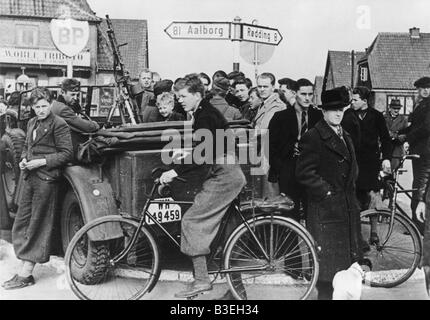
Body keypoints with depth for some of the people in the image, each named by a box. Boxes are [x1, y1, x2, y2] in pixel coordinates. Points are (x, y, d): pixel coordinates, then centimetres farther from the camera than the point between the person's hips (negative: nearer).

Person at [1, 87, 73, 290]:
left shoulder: (59, 124, -8)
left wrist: (42, 162, -17)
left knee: (38, 228, -1)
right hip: (30, 178, 9)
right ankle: (25, 271, 17)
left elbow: (66, 153, -12)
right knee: (21, 224, 9)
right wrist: (24, 160, 7)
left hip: (46, 180, -8)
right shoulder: (32, 123, 17)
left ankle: (26, 274, 5)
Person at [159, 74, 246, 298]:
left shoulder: (205, 116, -16)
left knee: (191, 221, -9)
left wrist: (175, 172, -25)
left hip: (224, 176, -10)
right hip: (224, 173, 10)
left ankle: (201, 280, -3)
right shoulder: (204, 112, 15)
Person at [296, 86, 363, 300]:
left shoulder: (346, 136, 17)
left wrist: (351, 191, 13)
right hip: (325, 209, -8)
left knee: (348, 257, 15)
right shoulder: (313, 137, -11)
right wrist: (326, 192, -14)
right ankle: (325, 293, 13)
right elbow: (304, 172, -17)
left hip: (348, 208, 8)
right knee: (327, 262, -1)